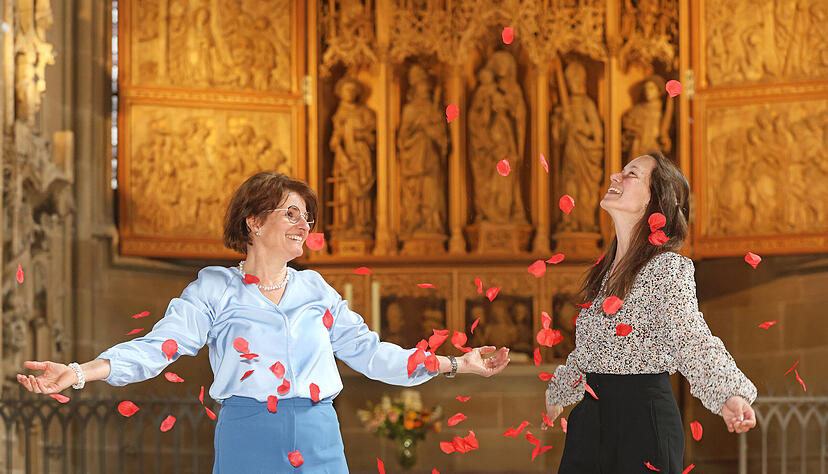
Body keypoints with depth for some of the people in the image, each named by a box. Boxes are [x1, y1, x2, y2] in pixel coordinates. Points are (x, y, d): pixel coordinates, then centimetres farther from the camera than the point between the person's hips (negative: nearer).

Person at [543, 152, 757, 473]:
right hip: (591, 418, 7)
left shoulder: (667, 268, -11)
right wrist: (558, 393, 39)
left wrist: (730, 396, -41)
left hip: (642, 421, -7)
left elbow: (691, 340, -24)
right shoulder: (604, 271, 12)